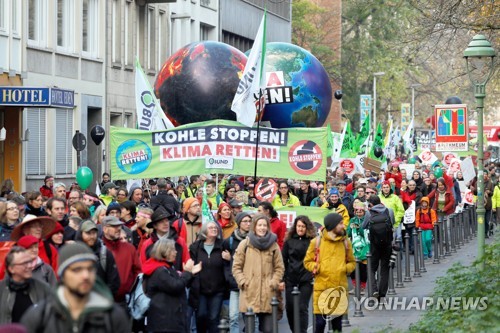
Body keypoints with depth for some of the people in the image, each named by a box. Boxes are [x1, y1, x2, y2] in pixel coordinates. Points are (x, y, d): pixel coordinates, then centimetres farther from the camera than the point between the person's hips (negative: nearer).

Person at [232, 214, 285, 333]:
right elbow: (236, 267, 6)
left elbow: (279, 268, 11)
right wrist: (242, 282, -6)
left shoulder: (273, 245, 8)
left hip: (268, 295, 1)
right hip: (249, 294, -1)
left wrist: (274, 283, -2)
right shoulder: (244, 244, 4)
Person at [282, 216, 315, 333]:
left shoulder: (313, 241, -1)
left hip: (306, 279, -3)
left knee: (302, 308, -6)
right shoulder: (289, 241, 6)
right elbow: (283, 261, 7)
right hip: (291, 279, 3)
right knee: (290, 307, 6)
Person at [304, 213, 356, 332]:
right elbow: (307, 262, 5)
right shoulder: (316, 242, 0)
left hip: (340, 288, 3)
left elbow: (352, 262, 16)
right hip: (321, 287, -3)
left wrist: (345, 269, -4)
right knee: (320, 322, -5)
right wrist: (317, 268, -11)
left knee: (337, 322, 9)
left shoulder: (346, 242, 8)